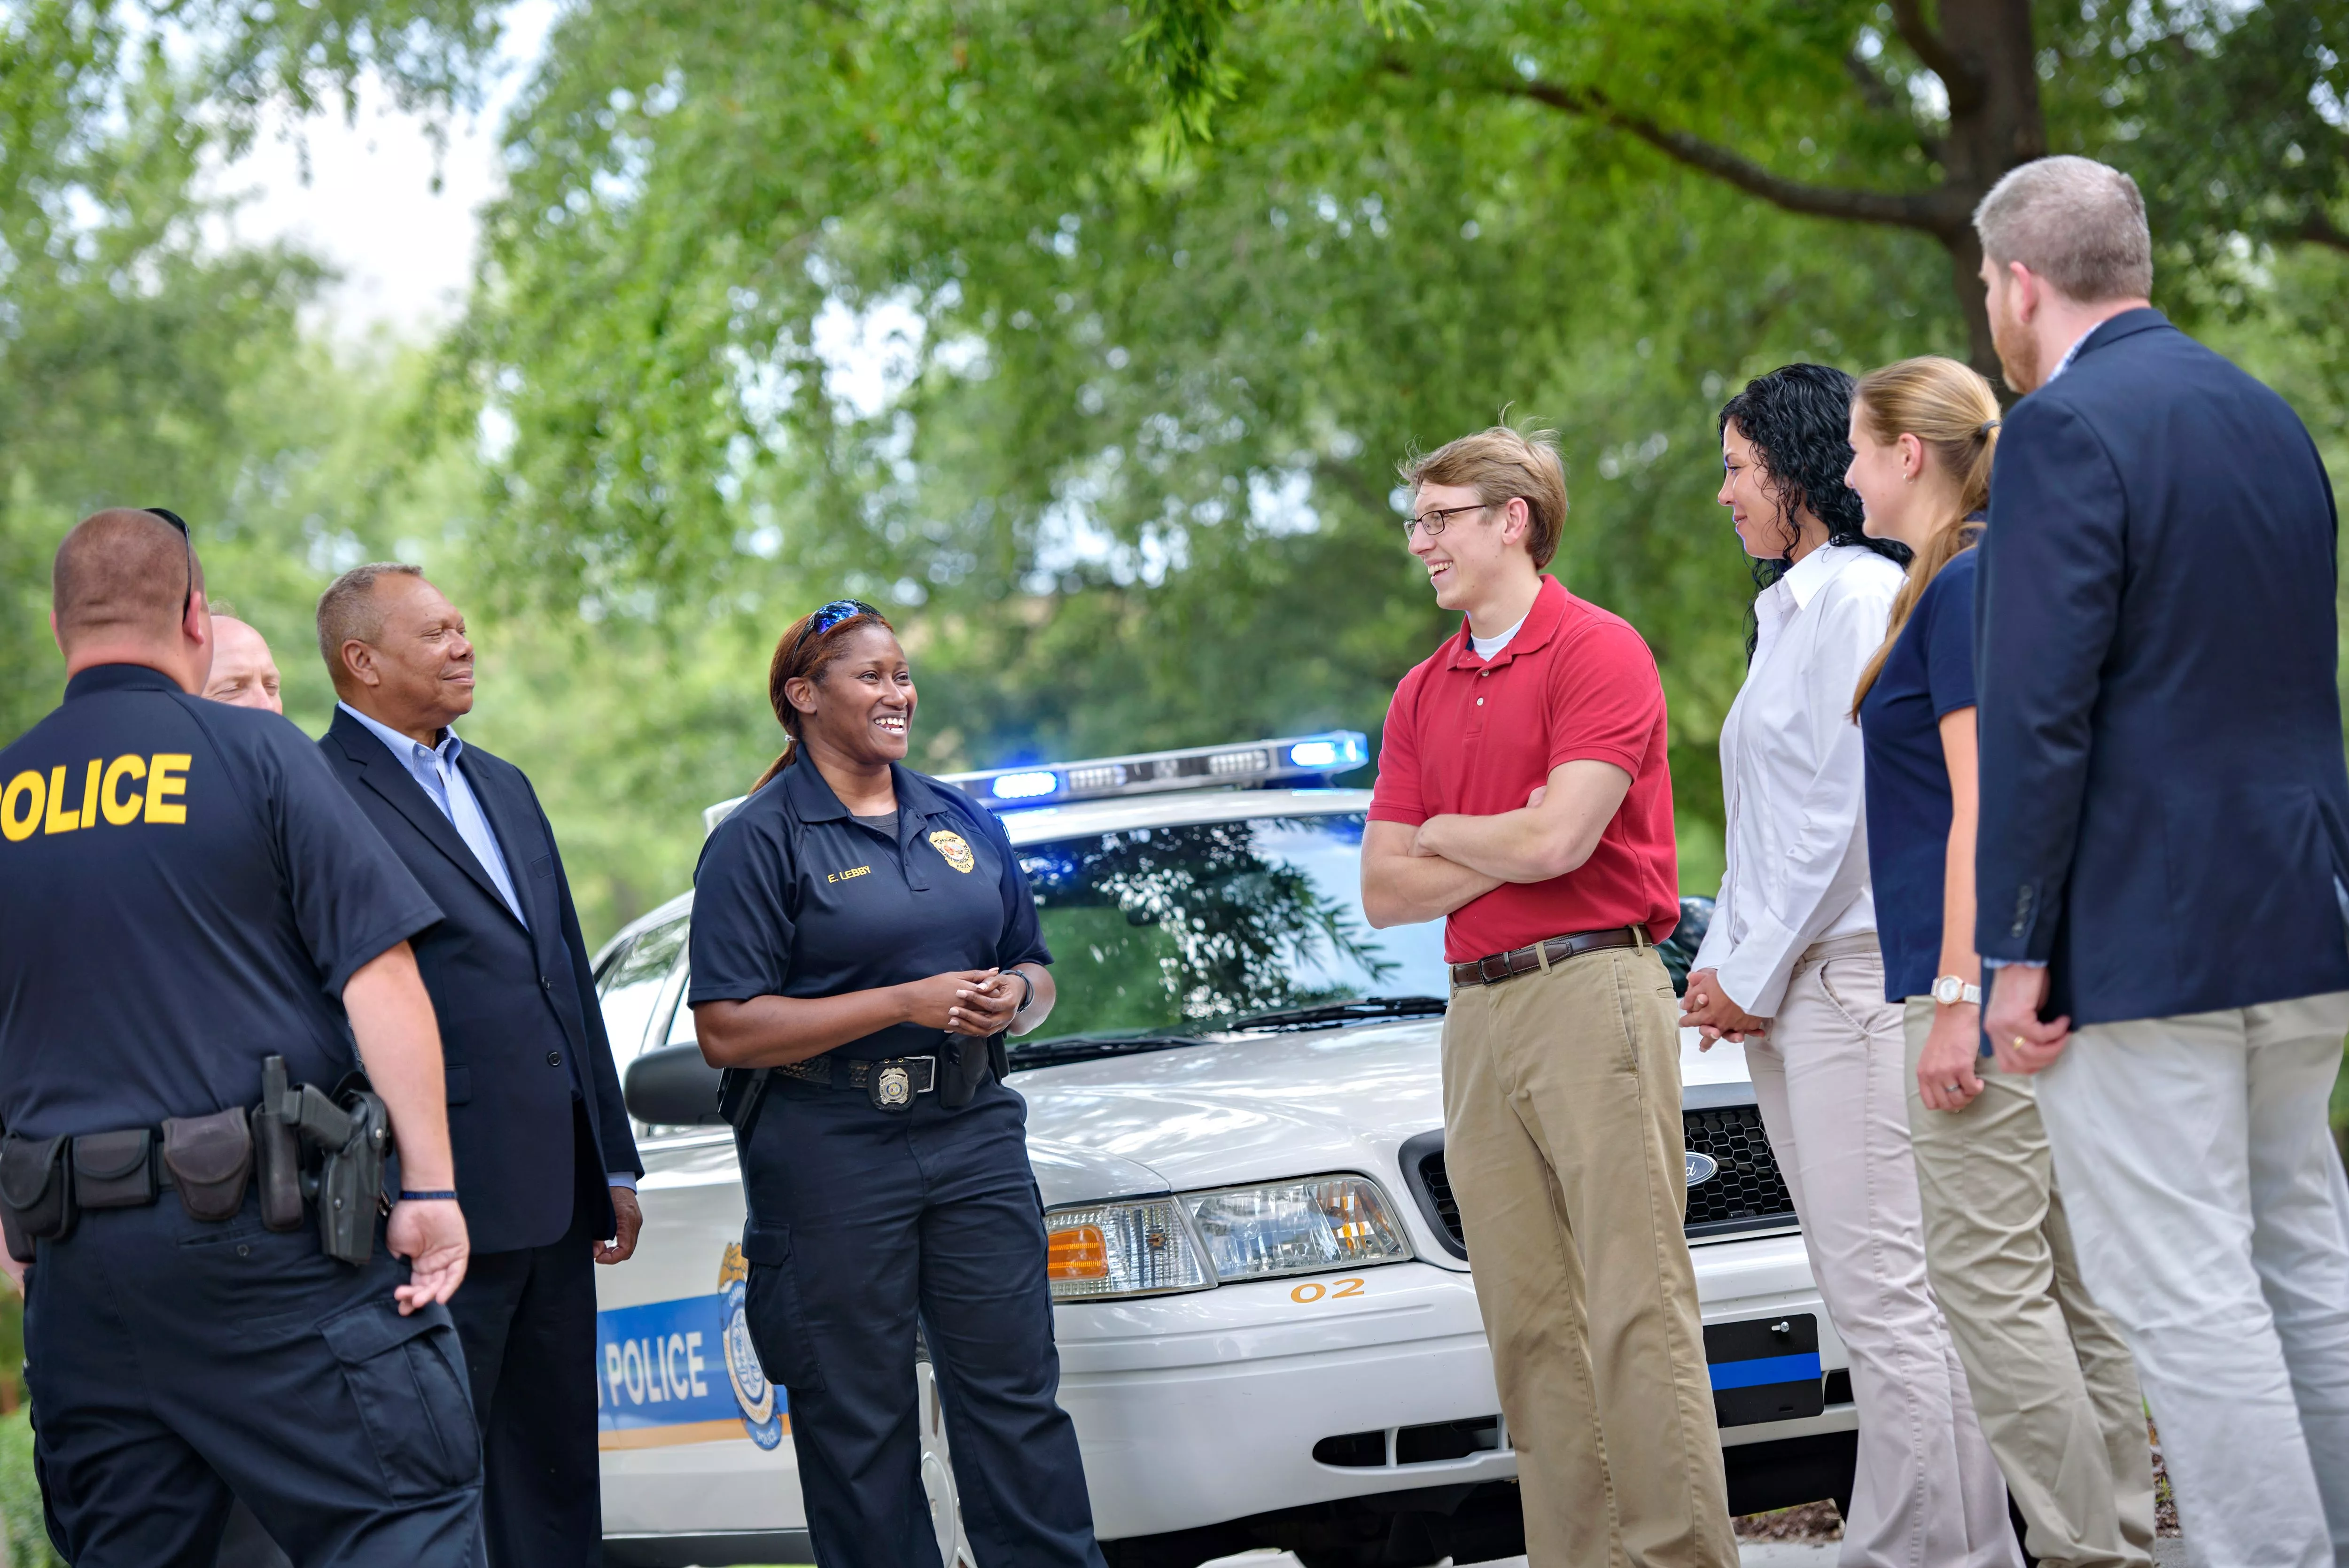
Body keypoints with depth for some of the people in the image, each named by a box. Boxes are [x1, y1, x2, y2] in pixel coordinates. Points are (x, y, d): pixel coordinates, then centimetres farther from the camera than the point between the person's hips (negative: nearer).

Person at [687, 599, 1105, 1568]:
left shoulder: (964, 824, 16)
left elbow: (1034, 974, 24)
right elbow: (727, 1032, -11)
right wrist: (907, 1002, -15)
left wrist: (1013, 999, -2)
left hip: (971, 1127, 4)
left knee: (1017, 1392, 1)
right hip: (828, 1151, -4)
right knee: (858, 1420, 0)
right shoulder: (760, 840, -2)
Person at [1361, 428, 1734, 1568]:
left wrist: (1445, 834, 3)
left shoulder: (1598, 652, -3)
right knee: (1529, 1322, 4)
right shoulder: (1422, 694, 18)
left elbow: (1556, 839, -15)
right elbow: (1384, 894, 13)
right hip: (1477, 1012, 7)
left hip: (1591, 993, -7)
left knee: (1636, 1303, -10)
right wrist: (1507, 853, -2)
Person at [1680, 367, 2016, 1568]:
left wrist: (1757, 973, -10)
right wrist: (1721, 964, 12)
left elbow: (1845, 809, -14)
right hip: (1782, 990, 10)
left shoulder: (1860, 593, -8)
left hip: (1853, 973, -10)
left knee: (1888, 1292, -11)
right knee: (1861, 1295, 7)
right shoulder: (1788, 609, 21)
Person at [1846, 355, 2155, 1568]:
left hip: (1986, 974, -10)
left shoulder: (1965, 590, -12)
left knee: (1985, 1276, -8)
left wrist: (1957, 998, -20)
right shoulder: (1965, 585, 18)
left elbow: (1985, 807, -18)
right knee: (2061, 1279, 9)